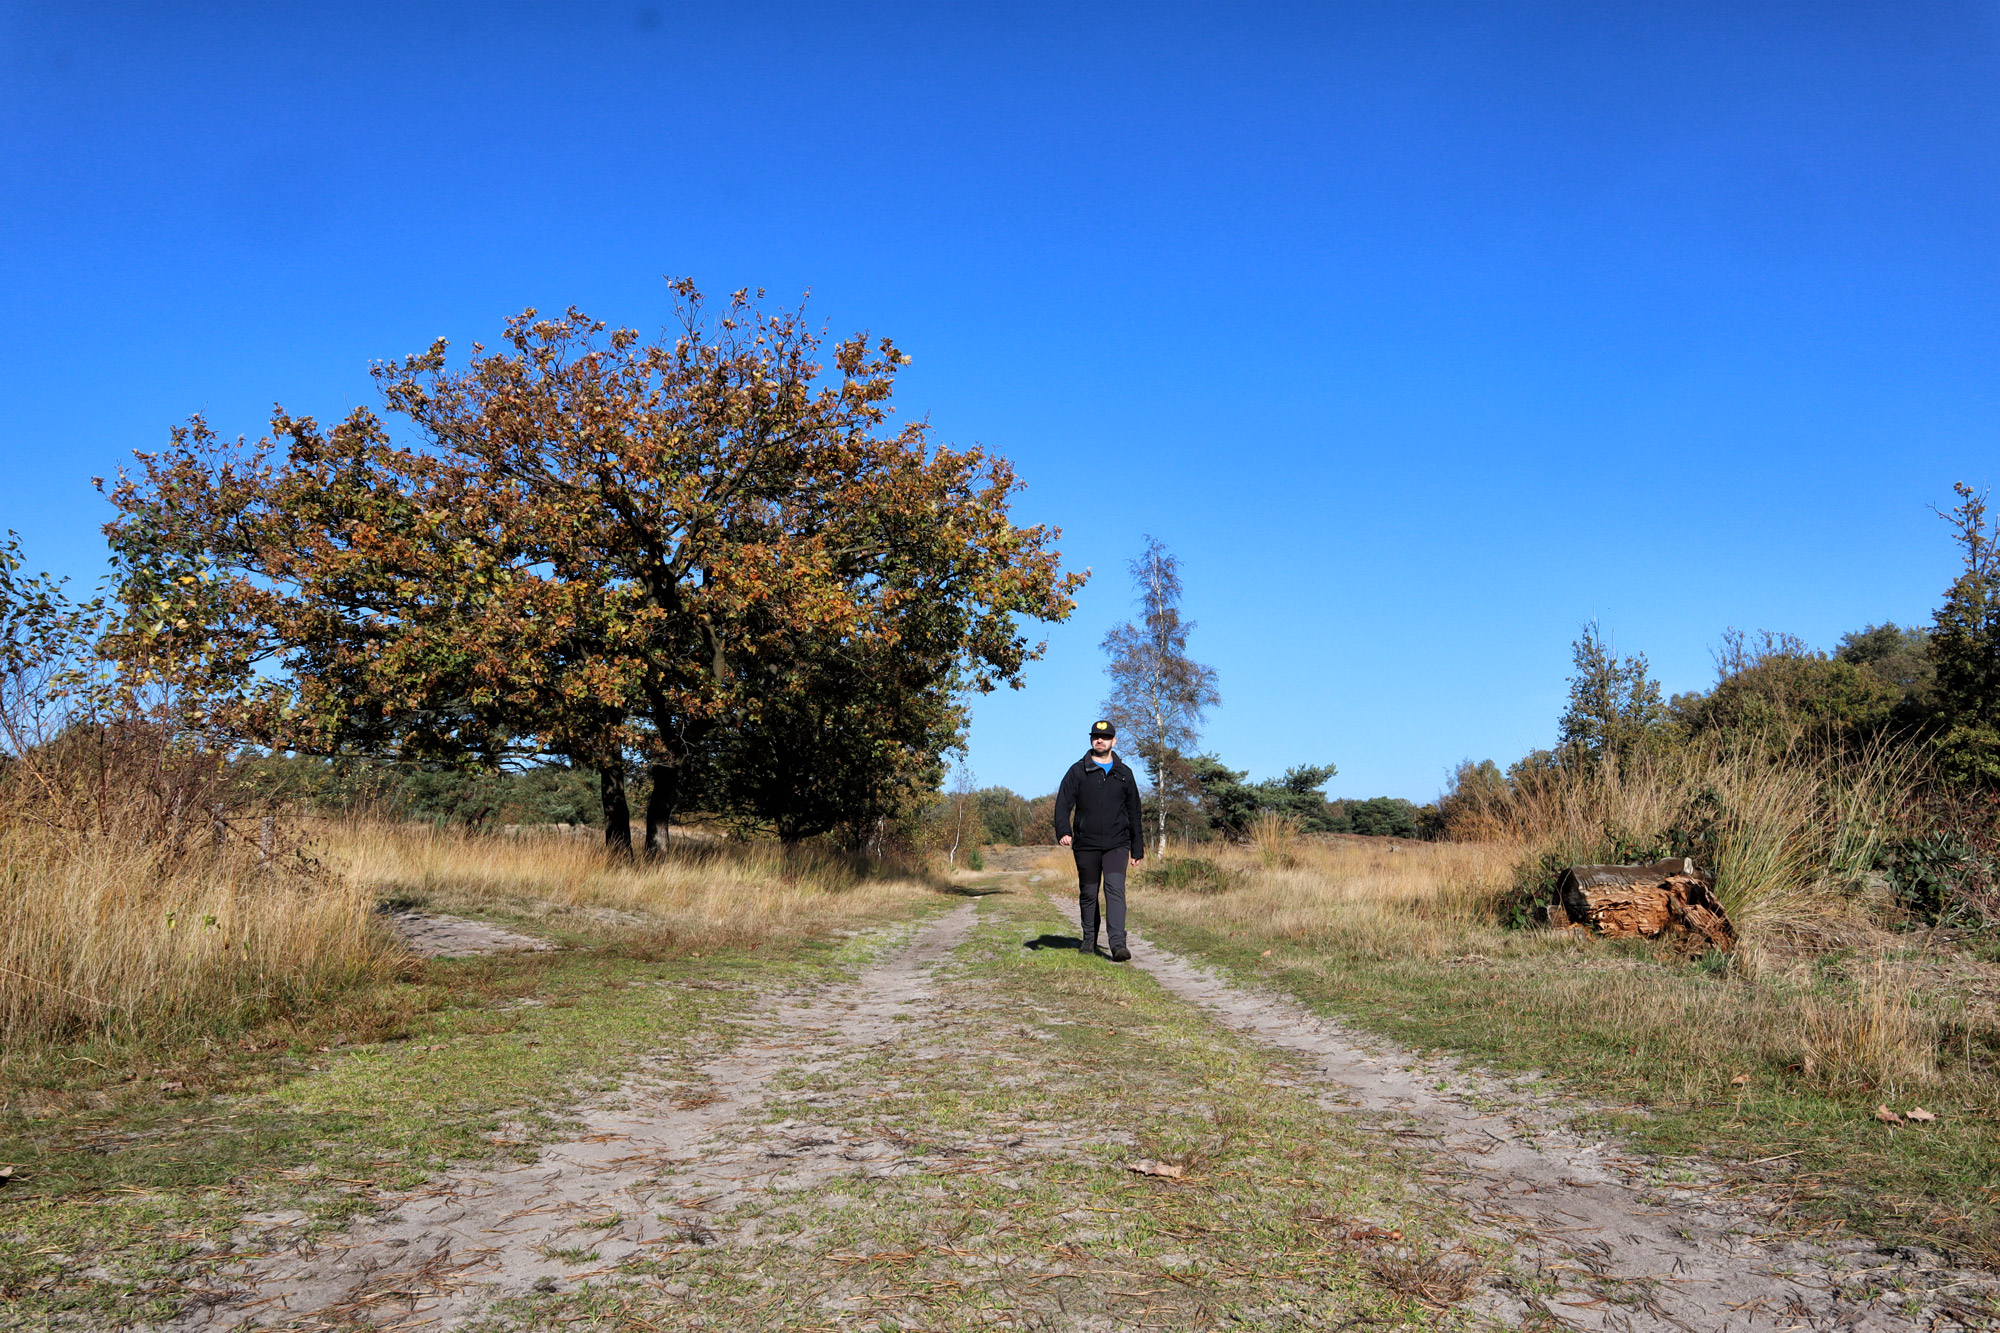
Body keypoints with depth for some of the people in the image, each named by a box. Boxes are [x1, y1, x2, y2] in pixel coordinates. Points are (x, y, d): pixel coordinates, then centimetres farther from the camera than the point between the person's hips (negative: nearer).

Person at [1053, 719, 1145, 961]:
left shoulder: (1124, 774, 12)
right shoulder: (1078, 771, 7)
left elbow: (1134, 813, 17)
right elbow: (1063, 803, 0)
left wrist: (1137, 848, 15)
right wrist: (1063, 830, -18)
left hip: (1116, 844, 0)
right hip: (1086, 844, 0)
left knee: (1115, 889, -15)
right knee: (1088, 894, 9)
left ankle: (1118, 945, -21)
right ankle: (1089, 941, 24)